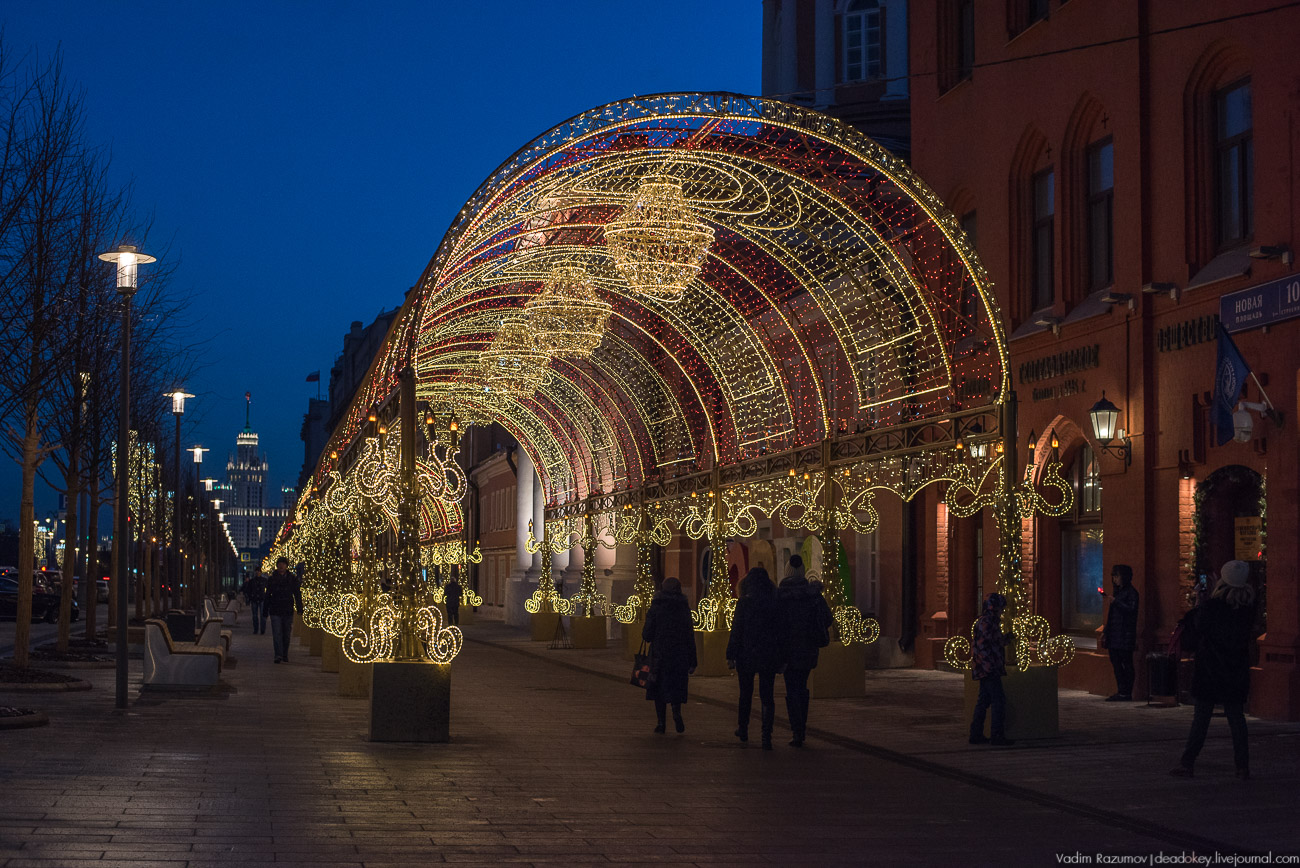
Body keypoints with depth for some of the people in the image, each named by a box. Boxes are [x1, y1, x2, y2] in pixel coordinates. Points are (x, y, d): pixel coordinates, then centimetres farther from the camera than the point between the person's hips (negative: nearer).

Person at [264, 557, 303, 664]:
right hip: (275, 611, -1)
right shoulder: (272, 579, 5)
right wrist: (265, 611, 7)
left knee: (286, 634, 8)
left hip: (288, 610, 1)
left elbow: (297, 594, 4)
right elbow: (267, 596, 9)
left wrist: (299, 609, -5)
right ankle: (278, 656, -16)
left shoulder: (292, 579, 4)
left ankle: (285, 656, 19)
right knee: (277, 633, -10)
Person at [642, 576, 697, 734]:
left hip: (659, 655, -2)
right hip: (680, 655, 2)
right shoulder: (684, 609, 2)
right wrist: (692, 662, 5)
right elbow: (690, 636, 1)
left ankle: (661, 723, 5)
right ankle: (676, 711, -13)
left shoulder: (655, 608, -4)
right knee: (676, 687, 13)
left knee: (659, 687, 8)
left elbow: (647, 635, -6)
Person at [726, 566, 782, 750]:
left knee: (745, 694, 17)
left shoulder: (744, 603, -9)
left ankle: (743, 730, 30)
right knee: (767, 697, 3)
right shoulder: (775, 604, -1)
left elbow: (736, 631, -9)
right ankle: (766, 736, -8)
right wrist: (782, 658, 8)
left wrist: (731, 655, -4)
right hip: (769, 656, 2)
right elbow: (781, 632, 2)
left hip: (747, 655, -1)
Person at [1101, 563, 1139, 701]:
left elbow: (1131, 609, -19)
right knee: (1116, 663, 7)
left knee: (1126, 664, -5)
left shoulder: (1131, 592, -6)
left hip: (1125, 635, -9)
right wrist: (1105, 631, 20)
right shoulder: (1118, 591, 19)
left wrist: (1115, 602, -16)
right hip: (1114, 635, 9)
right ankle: (1121, 692, 11)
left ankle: (1126, 693, -4)